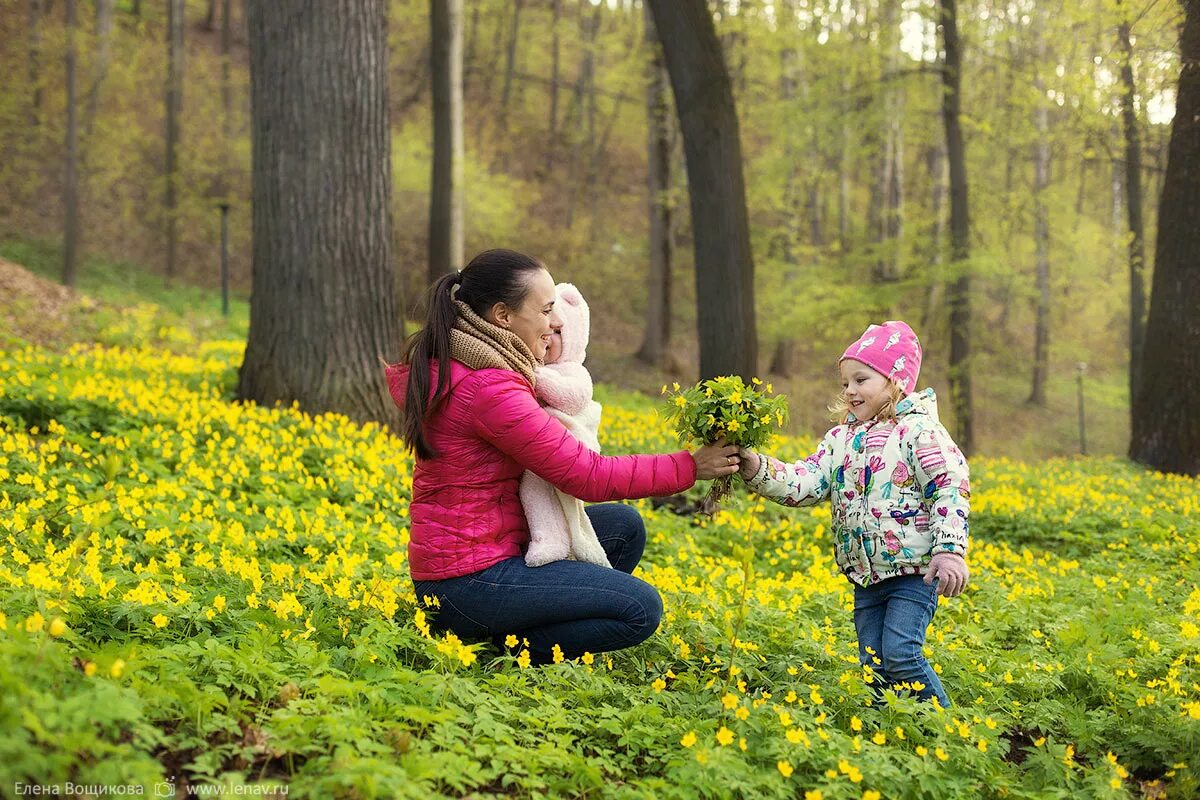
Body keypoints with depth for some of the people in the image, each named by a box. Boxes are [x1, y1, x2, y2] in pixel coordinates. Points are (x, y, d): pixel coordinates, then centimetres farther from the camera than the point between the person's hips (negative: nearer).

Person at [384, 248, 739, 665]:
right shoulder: (490, 391, -23)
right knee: (642, 608, -9)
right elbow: (589, 476, -20)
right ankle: (499, 647, -5)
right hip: (472, 580, -10)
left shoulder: (445, 366, 5)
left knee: (623, 524, 14)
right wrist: (691, 466, -12)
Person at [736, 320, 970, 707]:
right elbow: (806, 483, 1)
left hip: (914, 570, -7)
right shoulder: (841, 438, 10)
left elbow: (951, 488, -14)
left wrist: (950, 550, -24)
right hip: (866, 577, 7)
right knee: (873, 665, 7)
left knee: (900, 654, -15)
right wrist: (755, 469, -15)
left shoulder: (919, 430, -9)